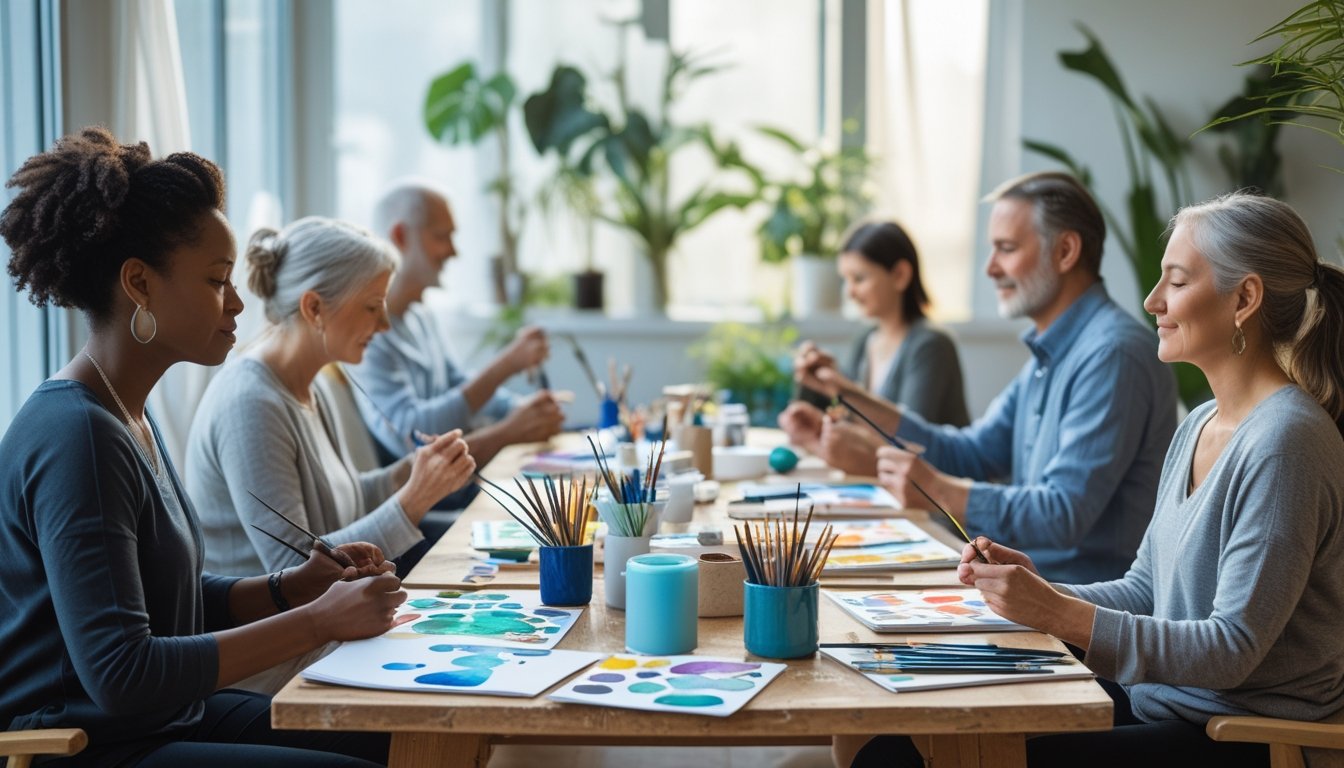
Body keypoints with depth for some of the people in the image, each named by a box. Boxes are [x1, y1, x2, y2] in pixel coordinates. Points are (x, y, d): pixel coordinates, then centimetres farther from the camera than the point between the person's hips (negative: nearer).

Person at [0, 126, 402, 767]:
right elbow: (120, 675, -26)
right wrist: (317, 622, -22)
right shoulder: (76, 437, -21)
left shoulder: (127, 415, 10)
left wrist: (293, 587, -1)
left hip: (172, 716, 9)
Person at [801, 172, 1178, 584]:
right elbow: (973, 454, 19)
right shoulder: (1051, 354, 15)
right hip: (1035, 578, 9)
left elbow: (1066, 515, -24)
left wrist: (938, 491, -27)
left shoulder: (1111, 355, -19)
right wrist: (849, 396, 13)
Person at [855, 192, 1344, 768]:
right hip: (1160, 700, 8)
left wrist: (1061, 616, -25)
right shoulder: (1199, 427, 10)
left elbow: (1233, 649, -22)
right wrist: (1042, 592, -5)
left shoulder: (1285, 441, -19)